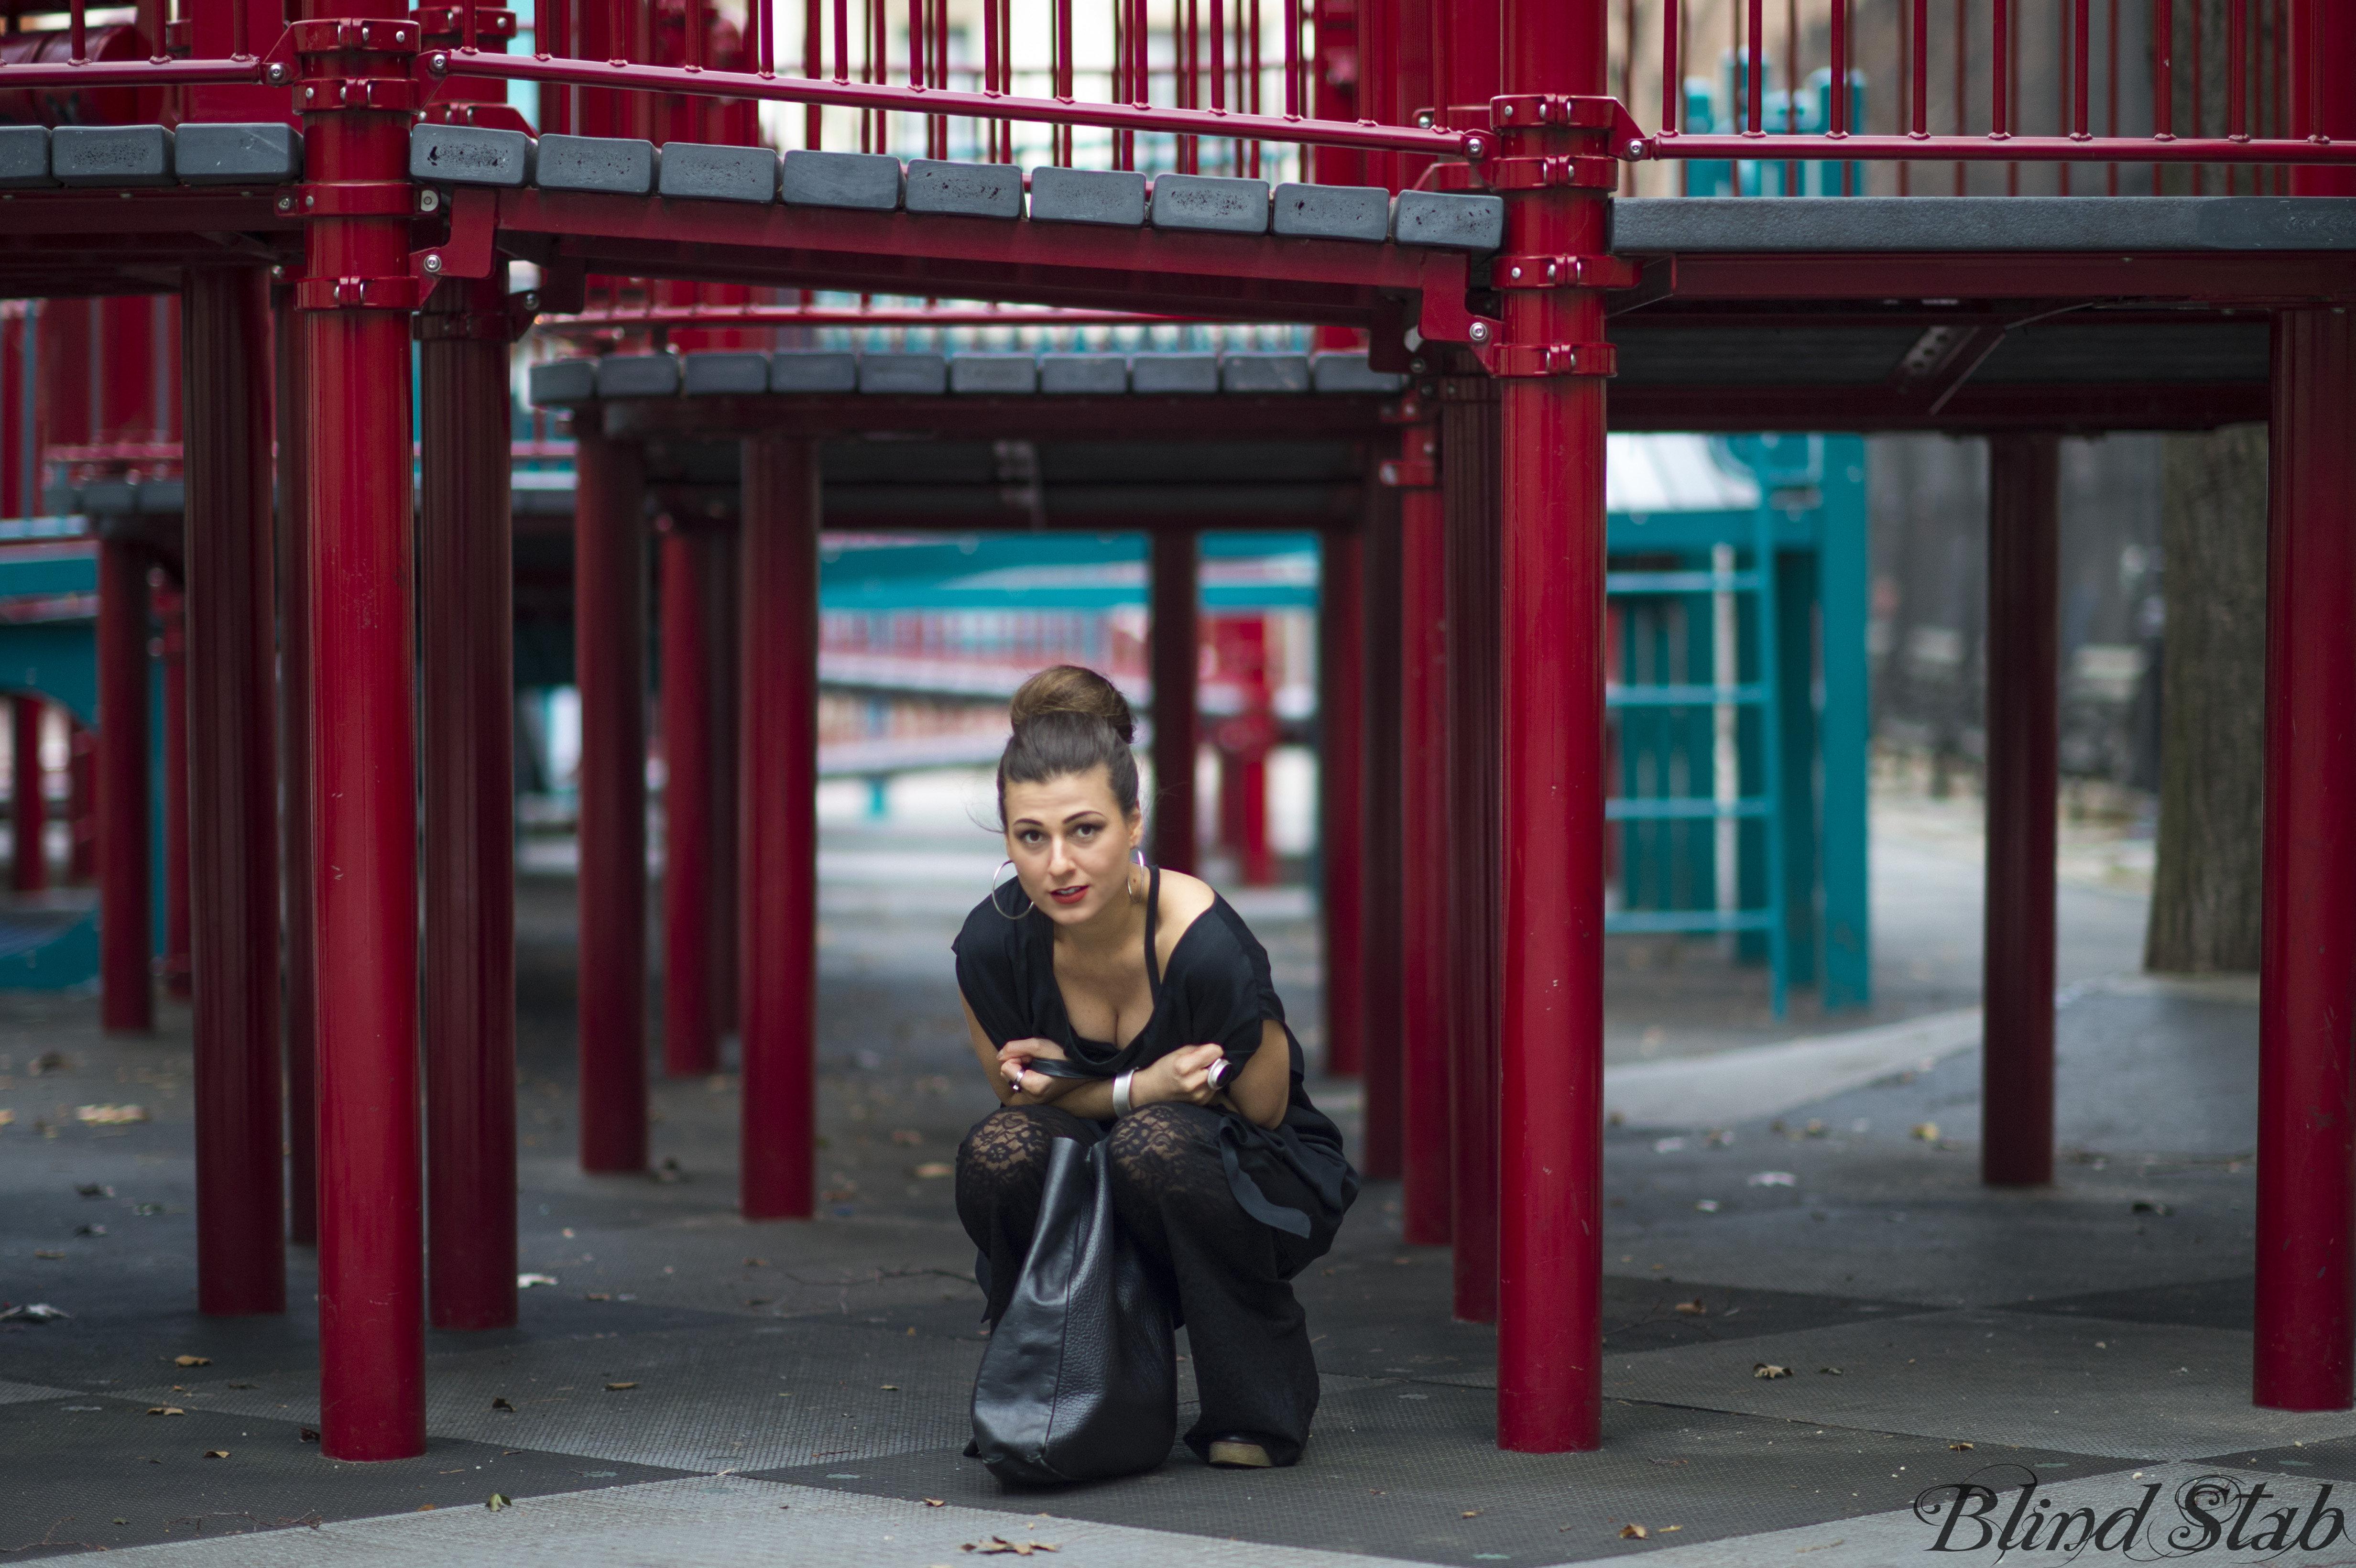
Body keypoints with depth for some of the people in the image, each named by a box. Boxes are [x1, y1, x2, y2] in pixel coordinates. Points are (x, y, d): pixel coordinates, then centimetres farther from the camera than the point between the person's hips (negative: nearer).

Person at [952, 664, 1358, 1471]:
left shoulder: (1205, 944, -28)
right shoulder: (994, 942, -17)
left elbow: (1262, 1109, -15)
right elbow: (1020, 1096, -4)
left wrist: (1092, 1092, -25)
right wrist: (1144, 1088, -23)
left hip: (1270, 1184, -3)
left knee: (1156, 1144, -35)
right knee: (998, 1154, -28)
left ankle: (1259, 1403, -13)